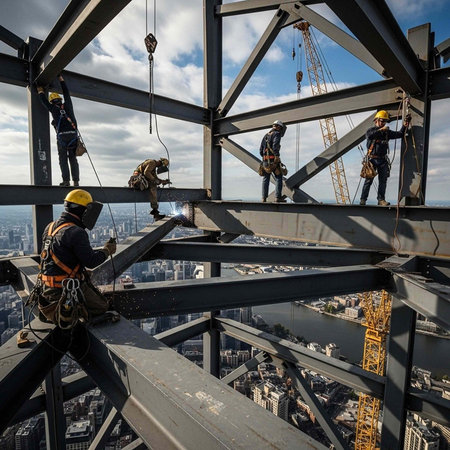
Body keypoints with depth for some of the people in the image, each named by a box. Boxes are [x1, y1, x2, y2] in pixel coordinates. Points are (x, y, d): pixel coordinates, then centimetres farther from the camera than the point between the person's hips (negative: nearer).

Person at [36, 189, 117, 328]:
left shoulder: (50, 227, 7)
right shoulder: (76, 233, -22)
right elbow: (90, 262, -21)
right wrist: (107, 250, -4)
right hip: (68, 287, -8)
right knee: (102, 307, 7)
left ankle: (52, 306, 11)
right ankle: (67, 308, -9)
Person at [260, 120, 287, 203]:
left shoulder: (266, 135, 20)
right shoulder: (277, 134, -1)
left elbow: (261, 150, 17)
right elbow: (275, 145, -20)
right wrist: (277, 156, -22)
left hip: (265, 160, 6)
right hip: (273, 160, -6)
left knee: (265, 179, 11)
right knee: (278, 178, 2)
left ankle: (264, 198, 9)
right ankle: (278, 197, -4)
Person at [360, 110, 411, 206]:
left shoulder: (387, 132, 17)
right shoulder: (371, 130, 1)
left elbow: (400, 134, 19)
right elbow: (369, 136, -22)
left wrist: (405, 125, 7)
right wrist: (381, 130, -27)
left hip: (383, 160, 5)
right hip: (372, 159, -5)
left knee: (383, 180, 1)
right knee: (369, 180, -7)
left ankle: (381, 199, 3)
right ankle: (363, 199, -4)